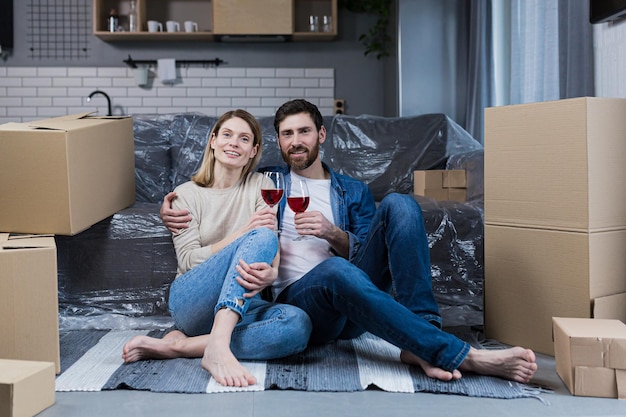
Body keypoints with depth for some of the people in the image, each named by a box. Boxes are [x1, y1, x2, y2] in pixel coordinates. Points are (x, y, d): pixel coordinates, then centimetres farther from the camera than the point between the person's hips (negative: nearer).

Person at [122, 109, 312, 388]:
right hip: (191, 300, -2)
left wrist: (270, 273, -27)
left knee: (299, 325, -32)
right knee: (262, 237, -27)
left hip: (240, 303, 3)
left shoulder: (261, 185, 12)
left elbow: (273, 252, -1)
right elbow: (188, 260, -3)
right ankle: (218, 346, -43)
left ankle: (178, 346, -29)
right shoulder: (187, 194, 8)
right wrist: (244, 234, -16)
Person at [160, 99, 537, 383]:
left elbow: (371, 255, 11)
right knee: (336, 271, -40)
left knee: (399, 205, -20)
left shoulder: (354, 192, 22)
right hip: (298, 298, -2)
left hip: (354, 302, 3)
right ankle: (463, 356, -39)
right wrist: (171, 210, 1)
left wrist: (333, 234, -8)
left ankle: (422, 344, -29)